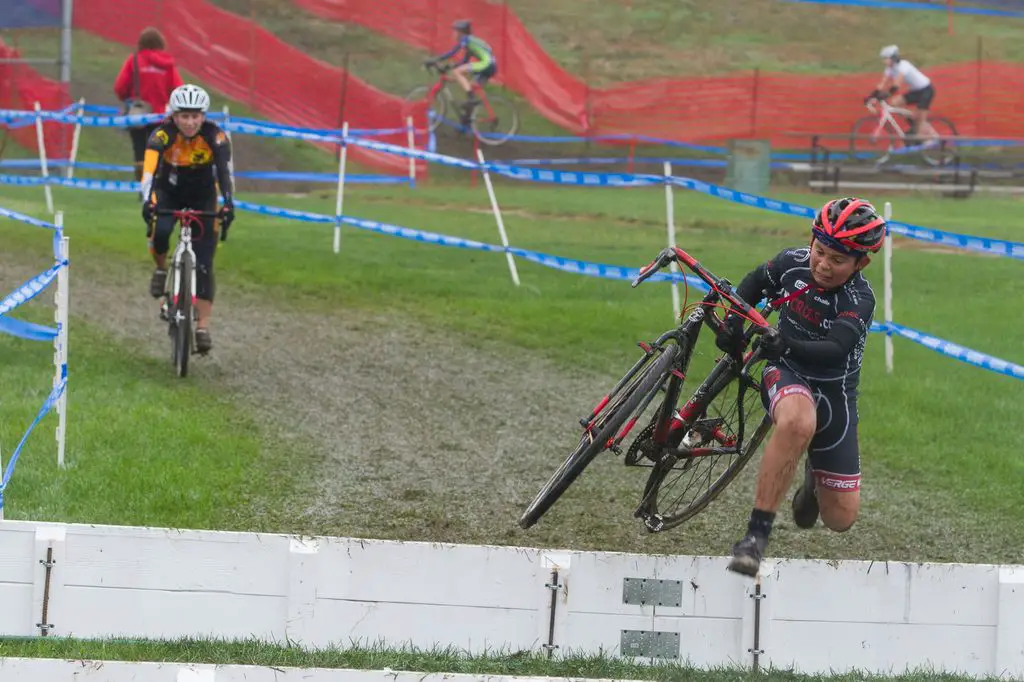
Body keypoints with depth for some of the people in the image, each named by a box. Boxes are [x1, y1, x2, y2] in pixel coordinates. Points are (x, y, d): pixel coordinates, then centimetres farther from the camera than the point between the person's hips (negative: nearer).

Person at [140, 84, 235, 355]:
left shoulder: (215, 137, -25)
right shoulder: (163, 135, -27)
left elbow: (224, 172, -36)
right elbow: (149, 172, -40)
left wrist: (228, 203, -53)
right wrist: (148, 201, -57)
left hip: (202, 196, 0)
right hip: (169, 192, 0)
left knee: (203, 264, -10)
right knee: (159, 231, -33)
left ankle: (203, 327, -5)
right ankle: (161, 269, 0)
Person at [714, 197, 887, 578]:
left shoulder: (859, 301, -23)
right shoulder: (794, 263, -12)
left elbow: (834, 350, -39)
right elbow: (757, 282, 11)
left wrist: (789, 346, -54)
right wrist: (733, 320, -4)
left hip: (834, 393, 0)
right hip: (788, 375, 0)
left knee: (840, 519, 3)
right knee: (798, 422, -40)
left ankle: (815, 476, 41)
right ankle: (757, 534, -38)